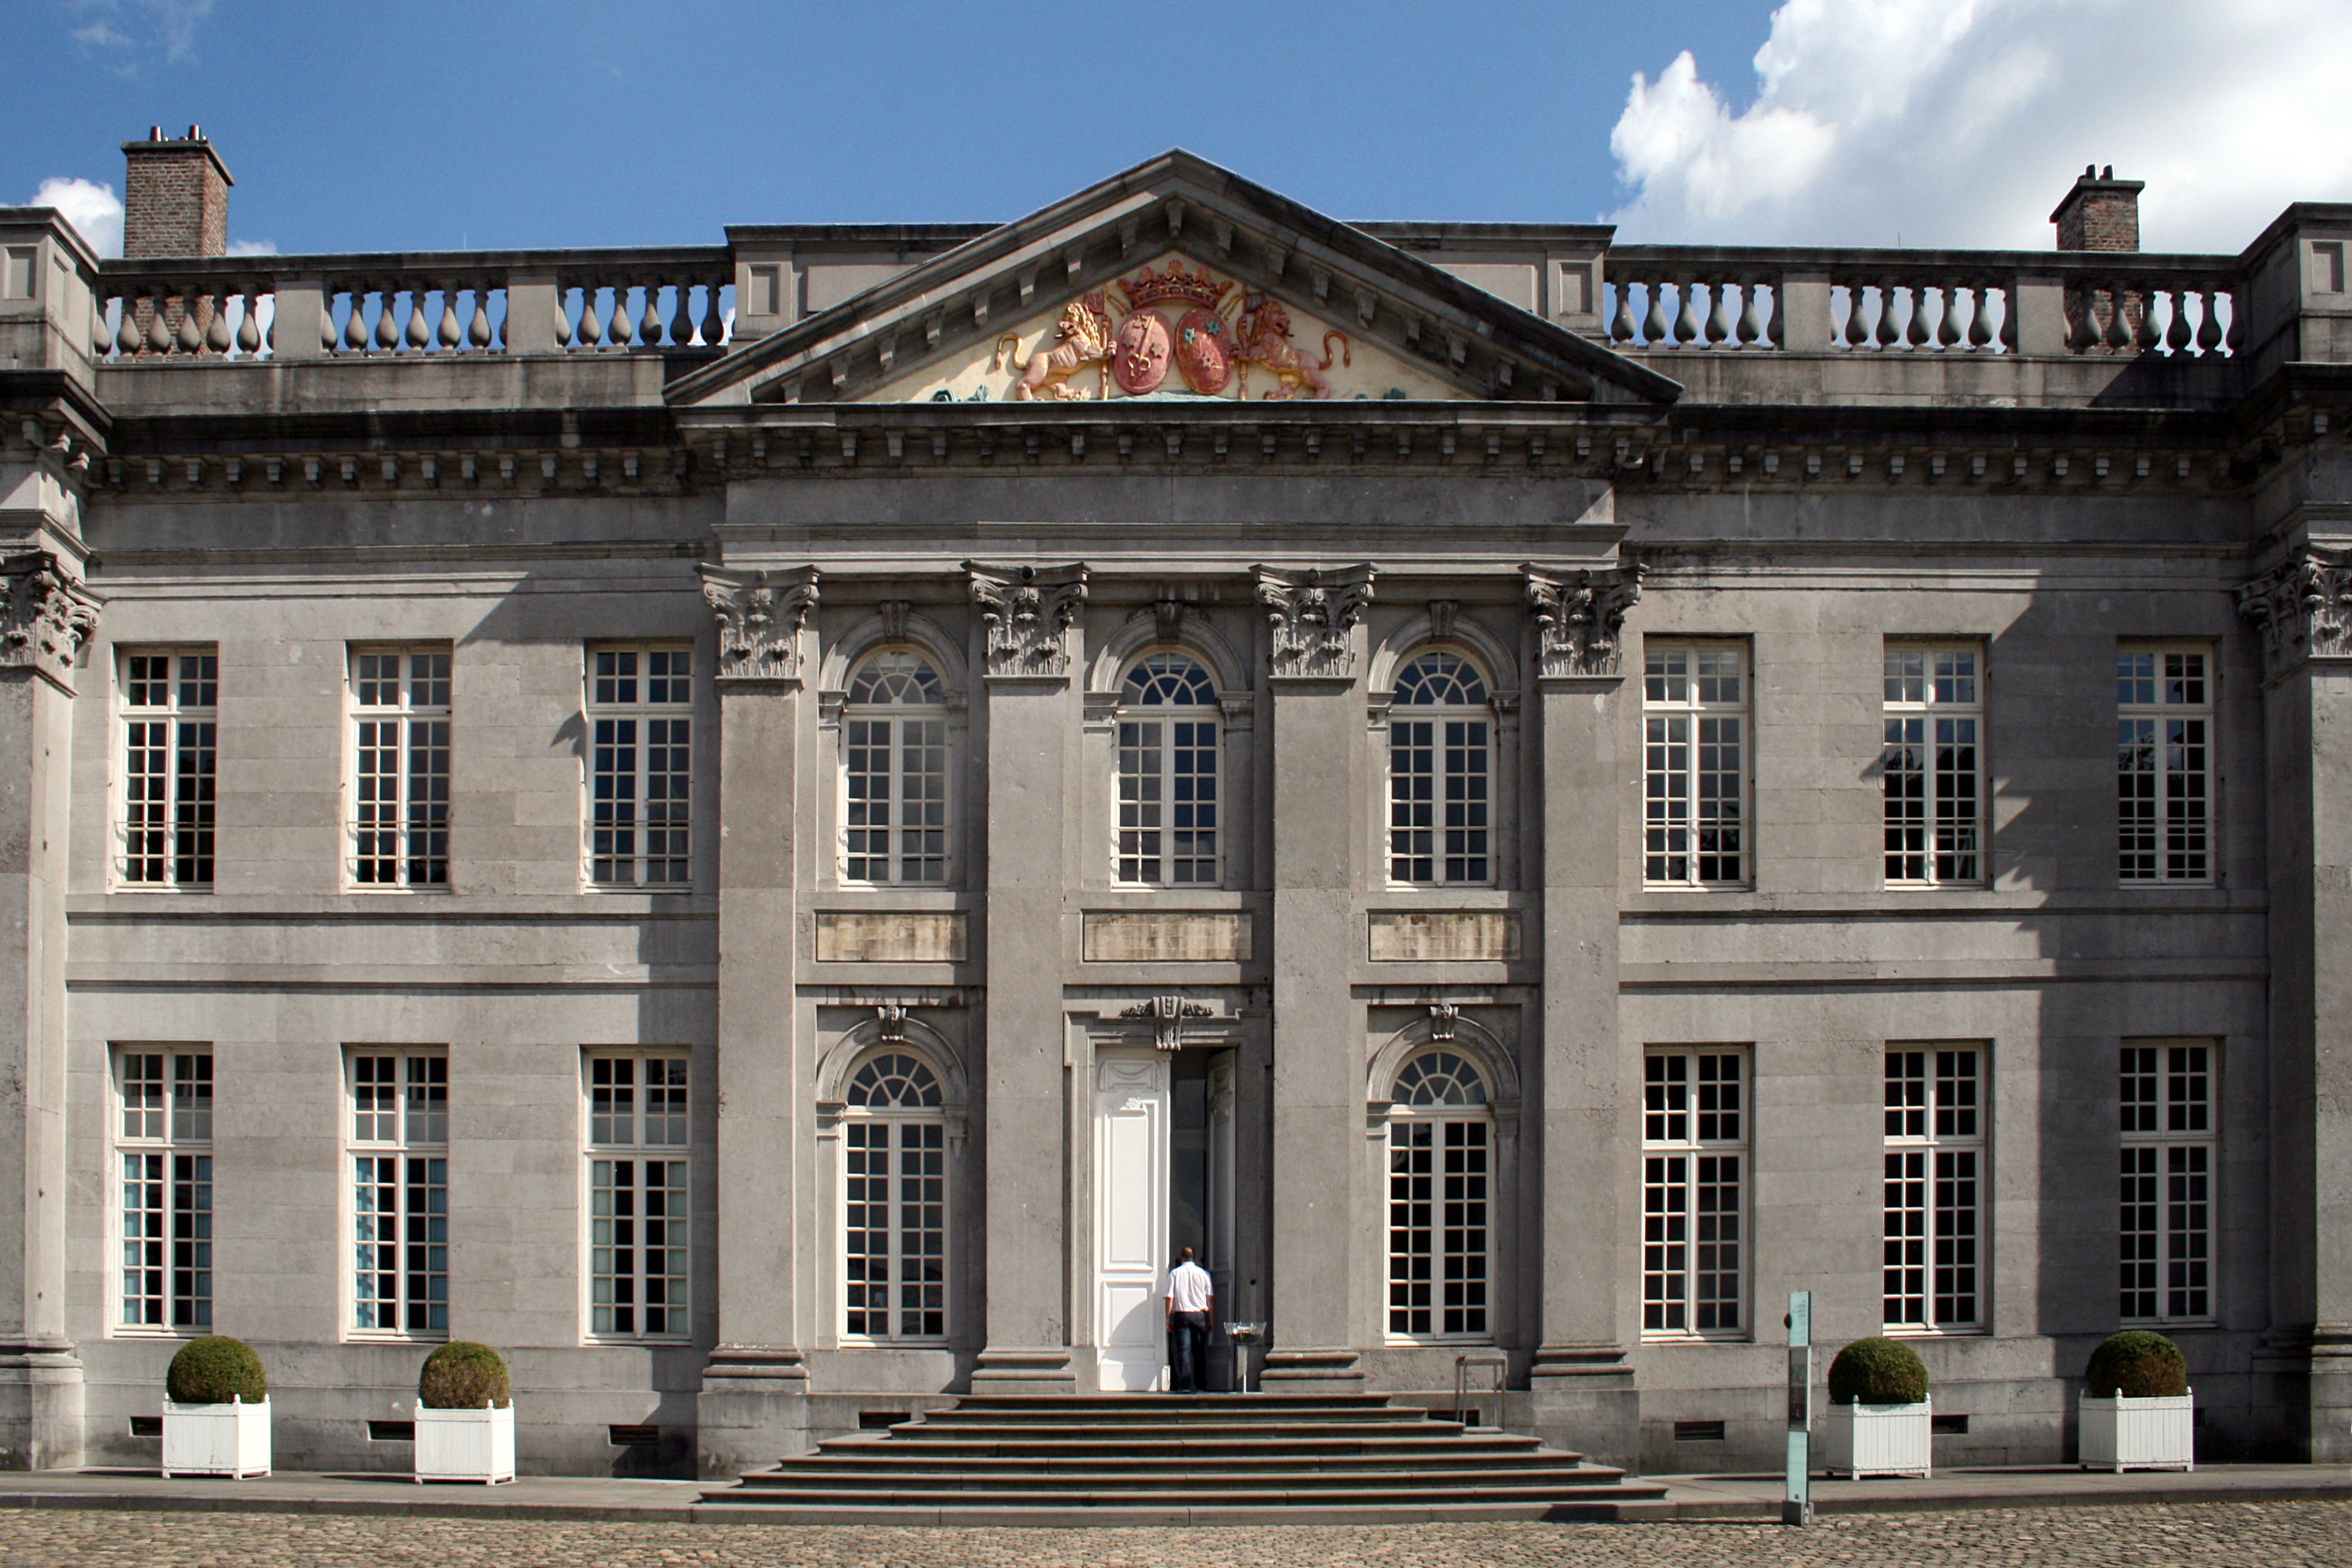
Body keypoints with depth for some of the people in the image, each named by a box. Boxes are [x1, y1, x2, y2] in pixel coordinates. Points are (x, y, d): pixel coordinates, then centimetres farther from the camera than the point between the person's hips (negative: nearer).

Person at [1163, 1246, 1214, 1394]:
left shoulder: (1175, 1273, 1)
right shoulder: (1203, 1273, 5)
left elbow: (1170, 1298, -2)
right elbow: (1211, 1298, 4)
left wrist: (1168, 1319, 2)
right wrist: (1210, 1320, 10)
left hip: (1182, 1315, -2)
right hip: (1200, 1315, 2)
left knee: (1183, 1350, -4)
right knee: (1199, 1352, 10)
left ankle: (1185, 1384, -13)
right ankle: (1197, 1385, 12)